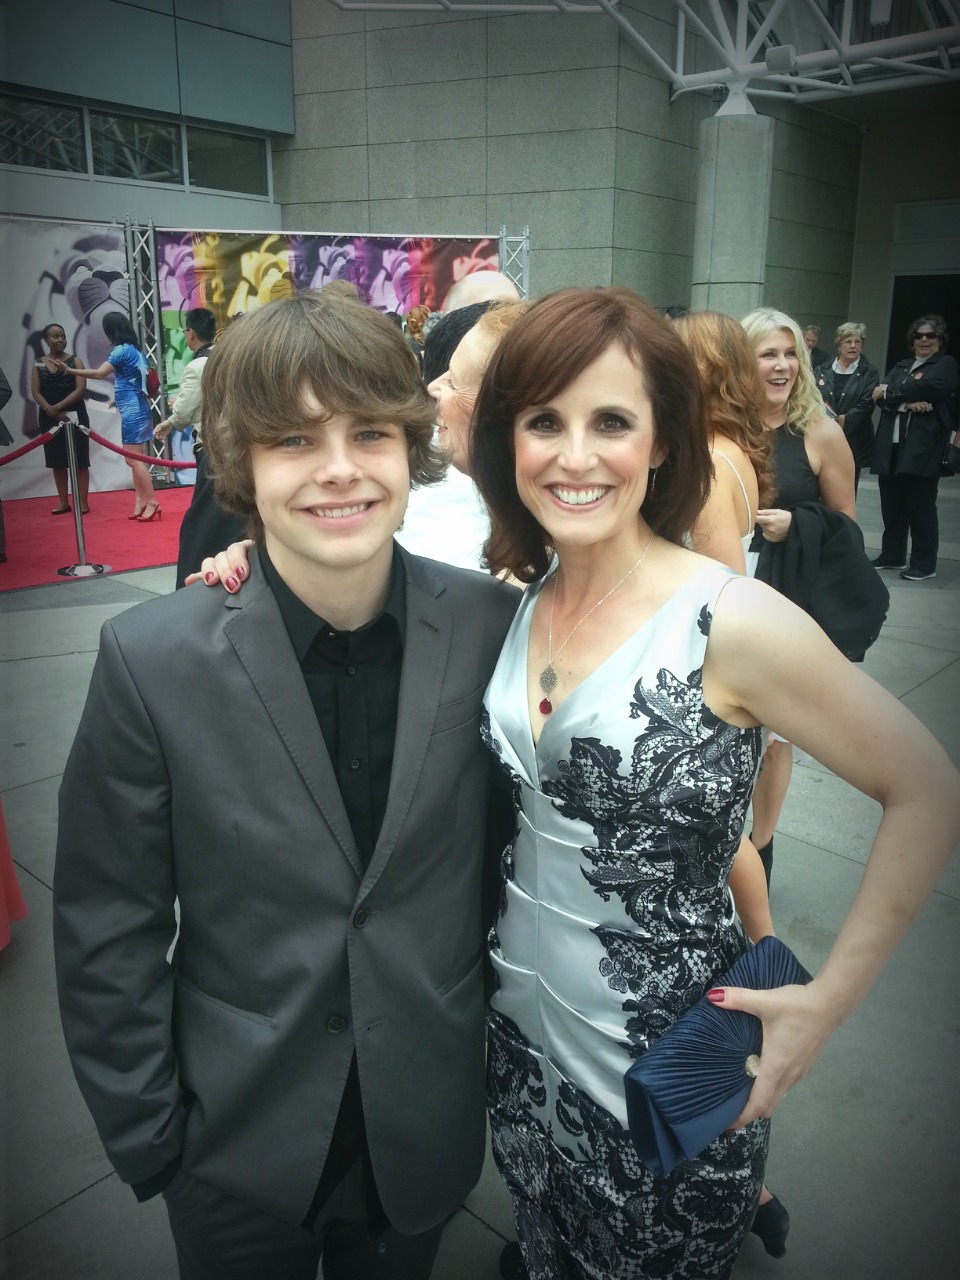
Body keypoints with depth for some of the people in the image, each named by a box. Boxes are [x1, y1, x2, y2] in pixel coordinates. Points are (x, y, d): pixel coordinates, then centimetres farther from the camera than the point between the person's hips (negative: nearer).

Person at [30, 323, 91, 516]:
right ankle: (63, 502, 14)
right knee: (57, 461, 6)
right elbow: (35, 392, 1)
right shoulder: (38, 364, 7)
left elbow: (81, 389, -9)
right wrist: (50, 409, -17)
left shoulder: (74, 361, 1)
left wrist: (58, 407, -17)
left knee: (79, 460, -2)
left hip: (74, 415, -3)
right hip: (49, 418, 3)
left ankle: (83, 502, 2)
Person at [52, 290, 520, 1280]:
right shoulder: (152, 660, -18)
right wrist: (148, 1134, -6)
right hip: (240, 1149, -1)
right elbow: (108, 931, -10)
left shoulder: (491, 627, -14)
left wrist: (500, 1047, 3)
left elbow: (510, 846, -3)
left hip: (426, 1132, 2)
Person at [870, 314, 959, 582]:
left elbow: (926, 387, -16)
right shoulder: (901, 366, 20)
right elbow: (881, 393, 3)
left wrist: (889, 393, -6)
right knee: (891, 505, 10)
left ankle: (924, 564, 6)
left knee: (920, 507, -2)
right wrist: (906, 403, -16)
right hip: (891, 445, 6)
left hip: (922, 447, -5)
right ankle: (892, 555, 23)